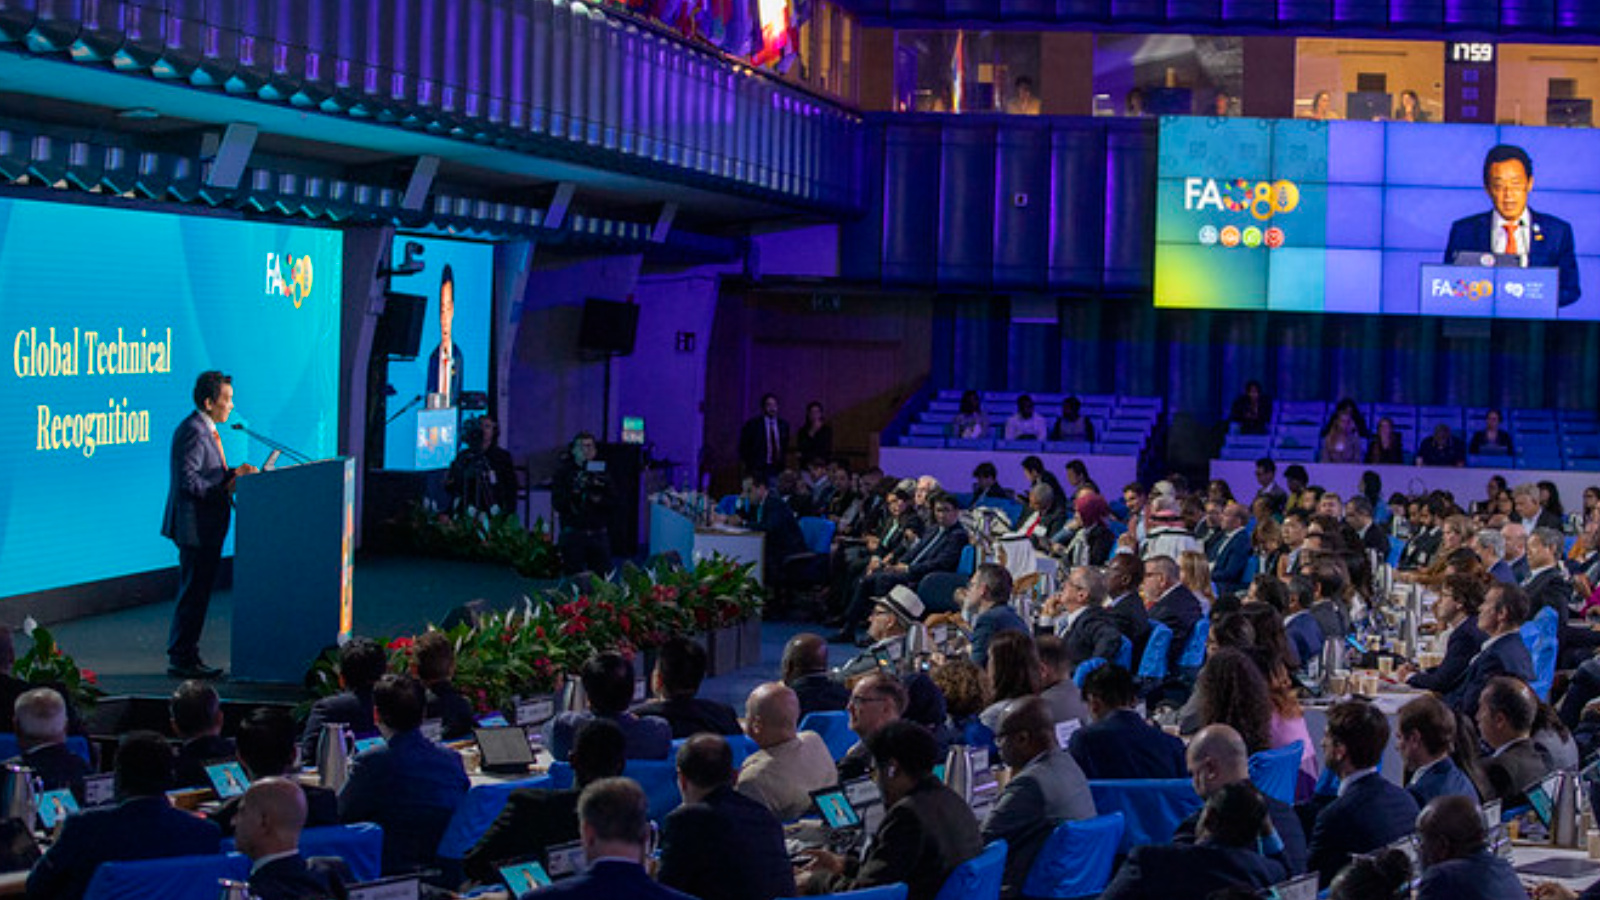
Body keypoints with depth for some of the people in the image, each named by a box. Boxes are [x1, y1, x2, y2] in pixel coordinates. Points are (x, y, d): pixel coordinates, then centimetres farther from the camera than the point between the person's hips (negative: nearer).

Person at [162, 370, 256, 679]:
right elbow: (189, 481, -24)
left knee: (196, 593, 14)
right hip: (196, 527, -11)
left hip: (206, 528, 11)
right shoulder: (193, 431, -18)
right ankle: (182, 659, 1)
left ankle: (185, 656, 20)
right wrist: (226, 486, -18)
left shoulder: (206, 430, 15)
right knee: (194, 593, -5)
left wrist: (234, 472, 7)